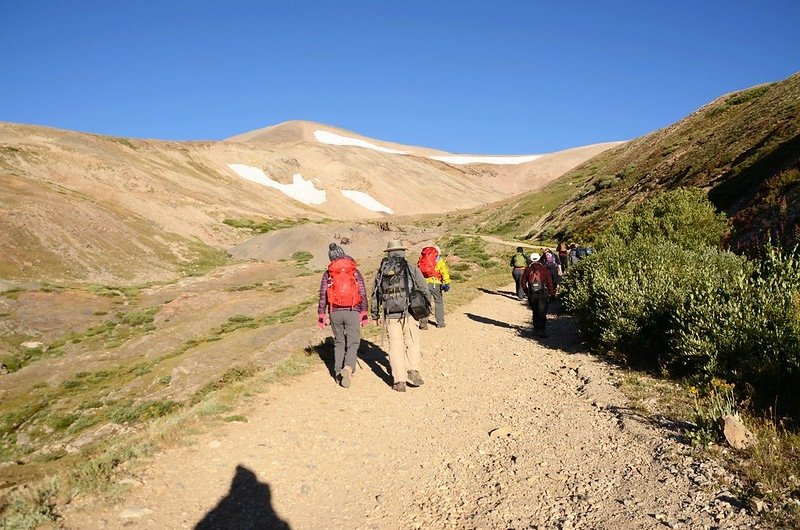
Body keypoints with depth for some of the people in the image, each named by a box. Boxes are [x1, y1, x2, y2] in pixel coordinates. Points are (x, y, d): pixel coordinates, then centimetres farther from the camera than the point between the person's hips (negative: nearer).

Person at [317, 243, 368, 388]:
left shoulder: (328, 274, 4)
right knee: (353, 342, 2)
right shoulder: (355, 272, 4)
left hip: (335, 312, 2)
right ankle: (348, 368, -21)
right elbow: (363, 294, 2)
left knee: (339, 343, 16)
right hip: (352, 312, -2)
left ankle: (338, 372, 16)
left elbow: (323, 295, 2)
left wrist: (321, 316, 7)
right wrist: (364, 314, 8)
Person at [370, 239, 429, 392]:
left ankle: (399, 381, 3)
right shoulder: (411, 268, 1)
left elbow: (375, 294, 14)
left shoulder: (382, 270, 10)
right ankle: (412, 370, -6)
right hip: (409, 312, -2)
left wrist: (375, 315, 22)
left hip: (391, 315, 2)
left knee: (395, 347, 7)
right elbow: (424, 289, 0)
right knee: (412, 344, 11)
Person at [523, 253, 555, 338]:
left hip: (532, 293, 2)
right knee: (542, 312, 0)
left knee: (535, 311, 18)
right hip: (543, 293, -2)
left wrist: (527, 292, 16)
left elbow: (523, 283, 3)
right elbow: (549, 282, -1)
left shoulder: (528, 270, 3)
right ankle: (541, 330, -8)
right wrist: (551, 293, 10)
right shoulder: (544, 269, 0)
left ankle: (536, 328, 24)